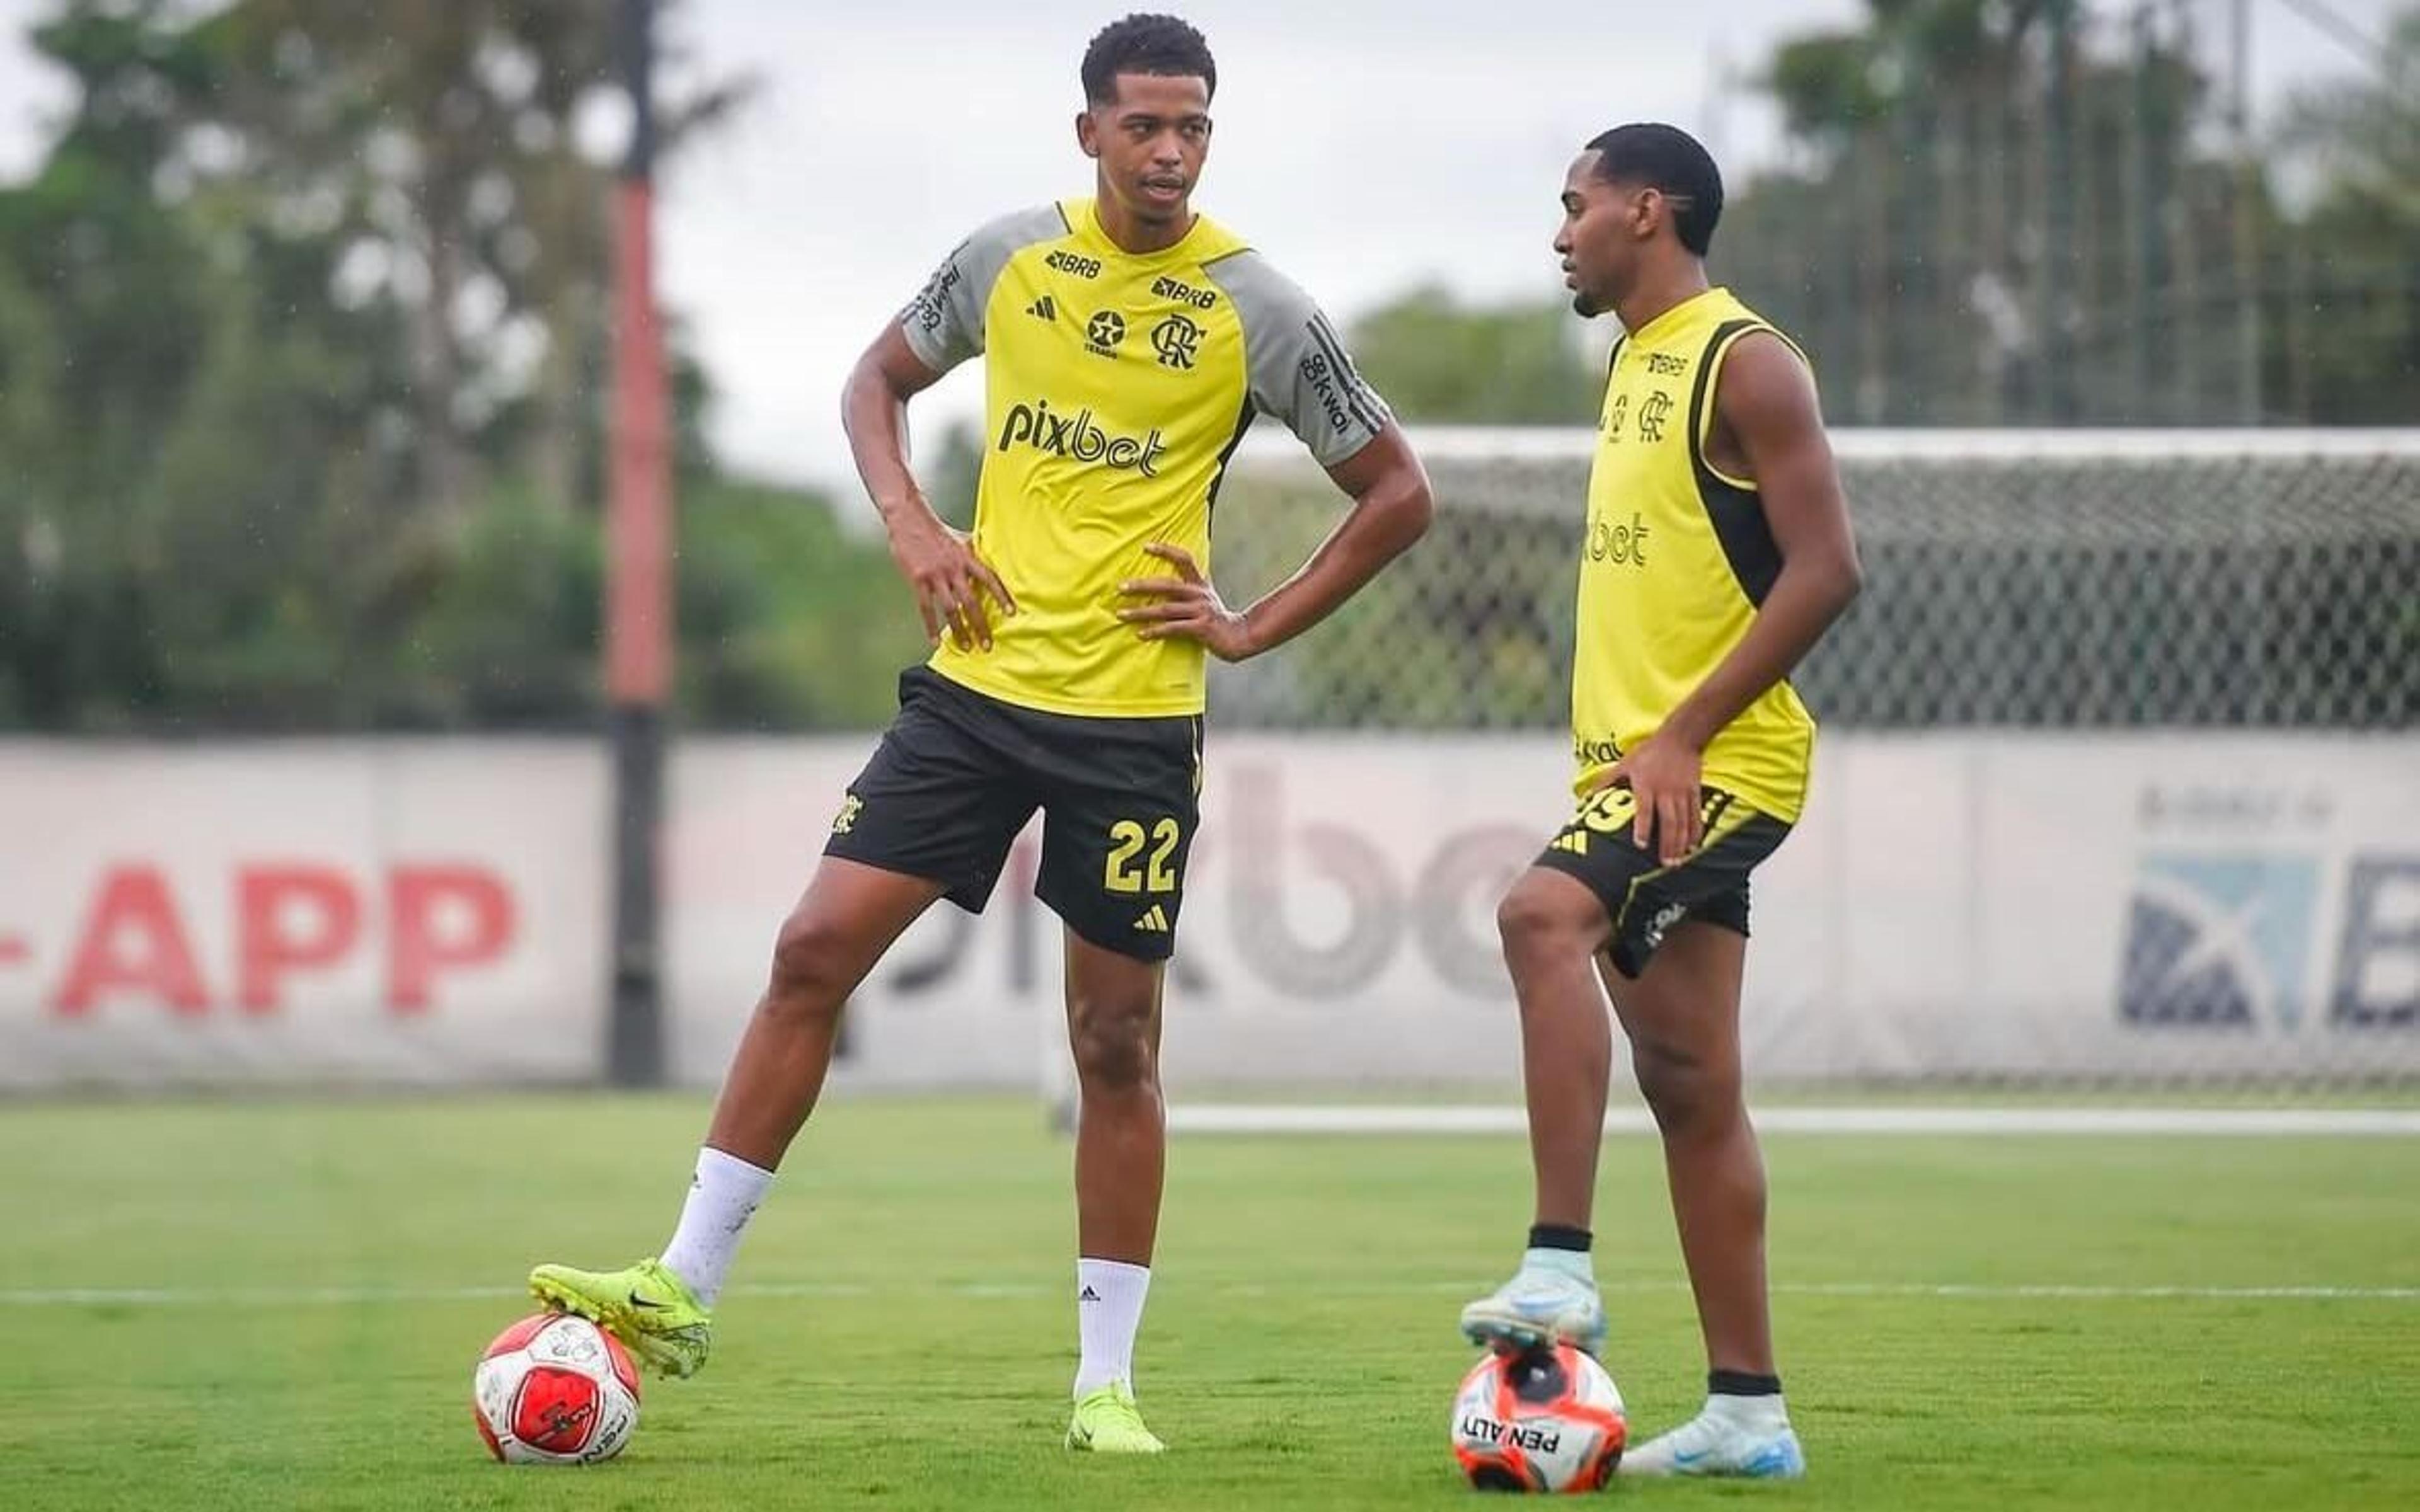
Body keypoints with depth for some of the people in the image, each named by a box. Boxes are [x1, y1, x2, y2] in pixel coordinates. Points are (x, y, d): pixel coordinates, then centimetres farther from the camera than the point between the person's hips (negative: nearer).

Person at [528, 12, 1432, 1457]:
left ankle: (1107, 1379, 11)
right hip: (977, 685, 2)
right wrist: (913, 525, 1)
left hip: (1136, 716, -2)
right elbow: (879, 381, 18)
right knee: (814, 950, -6)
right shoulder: (1010, 257, 2)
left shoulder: (1257, 309, -5)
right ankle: (684, 1289, 0)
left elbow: (1398, 492, 3)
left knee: (1117, 1045, 2)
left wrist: (1258, 626, -4)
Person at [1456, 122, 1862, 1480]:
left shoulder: (1744, 360, -10)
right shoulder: (1637, 360, 18)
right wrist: (1621, 744, 18)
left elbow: (1826, 568, -18)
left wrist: (1683, 735, -20)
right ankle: (1749, 1411, 10)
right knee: (1688, 1085, 7)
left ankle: (1563, 1268, -32)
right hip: (1636, 760, 10)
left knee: (1544, 912, -31)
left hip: (1724, 758, -10)